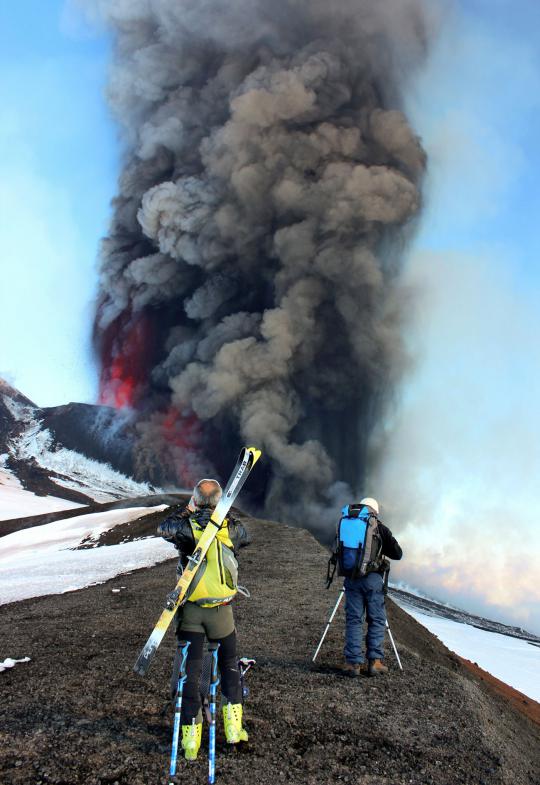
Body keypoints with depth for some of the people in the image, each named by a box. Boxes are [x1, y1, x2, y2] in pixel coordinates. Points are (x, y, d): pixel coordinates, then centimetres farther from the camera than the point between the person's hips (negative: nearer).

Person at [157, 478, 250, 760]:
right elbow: (245, 536, 16)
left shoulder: (186, 527, -10)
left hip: (190, 610, 0)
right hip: (221, 610, 0)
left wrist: (186, 511, 16)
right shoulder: (231, 528, -7)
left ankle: (191, 734, 10)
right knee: (229, 663, 19)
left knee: (190, 669, 9)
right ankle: (233, 724, 17)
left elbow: (163, 528, 9)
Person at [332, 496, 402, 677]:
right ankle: (375, 662, 3)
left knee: (353, 620, 8)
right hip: (372, 578, -3)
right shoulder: (378, 527, 2)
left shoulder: (344, 522, 10)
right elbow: (397, 553, 8)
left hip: (350, 578, 3)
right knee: (377, 620, 7)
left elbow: (337, 552, 18)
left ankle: (353, 663, 4)